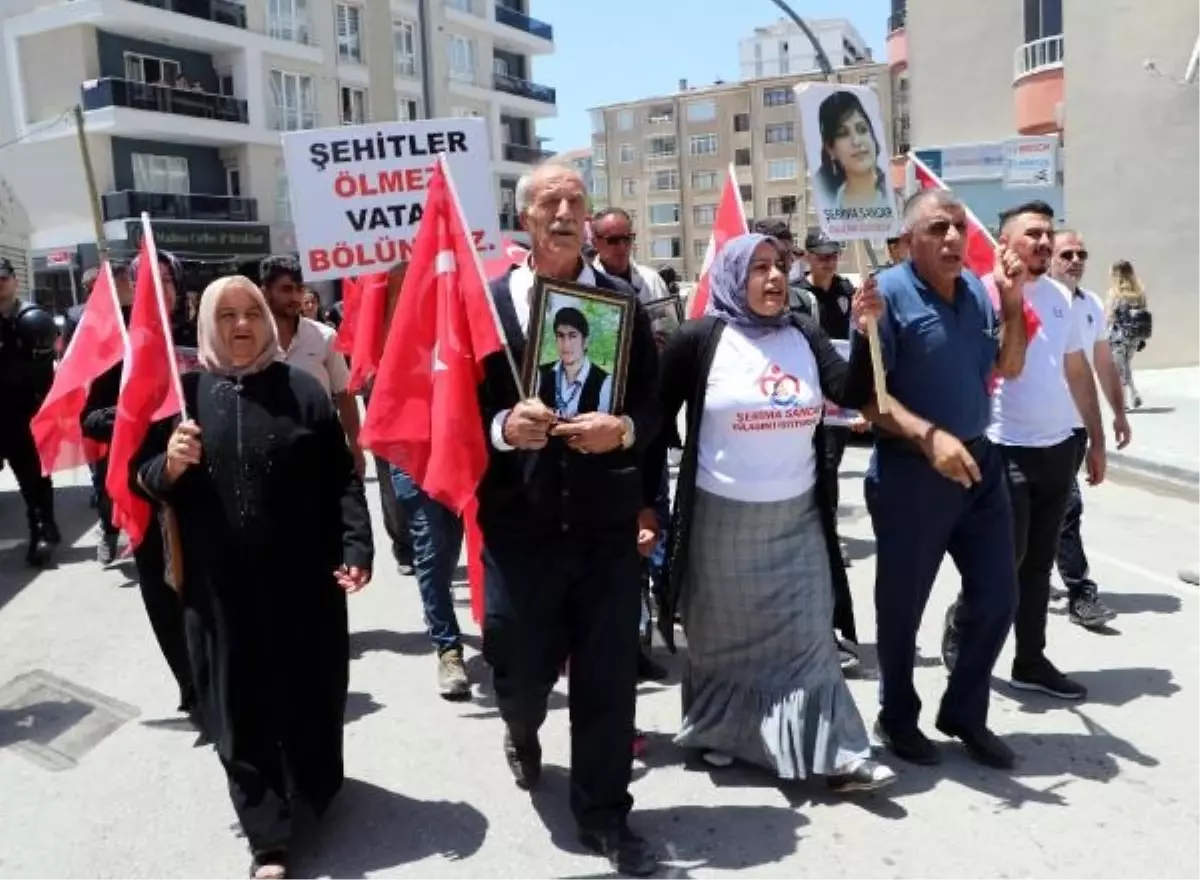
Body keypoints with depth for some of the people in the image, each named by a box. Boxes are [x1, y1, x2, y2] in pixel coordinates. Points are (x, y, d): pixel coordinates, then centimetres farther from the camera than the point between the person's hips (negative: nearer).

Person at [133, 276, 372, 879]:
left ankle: (317, 788, 40)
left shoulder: (302, 390, 1)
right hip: (220, 587, 1)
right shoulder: (184, 394, 3)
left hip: (305, 580, 0)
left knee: (313, 693, 14)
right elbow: (145, 483, 6)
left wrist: (355, 547, -10)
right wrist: (169, 463, -16)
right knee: (241, 708, 6)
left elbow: (342, 477, -1)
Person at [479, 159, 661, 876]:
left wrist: (623, 429, -17)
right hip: (521, 522, 0)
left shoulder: (625, 302, 3)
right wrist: (505, 426, -21)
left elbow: (654, 406, 4)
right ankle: (524, 732, 50)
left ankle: (604, 815, 27)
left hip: (606, 521, 1)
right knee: (521, 672, 13)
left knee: (609, 678, 7)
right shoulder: (486, 302, 0)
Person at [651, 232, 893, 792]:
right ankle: (718, 733, 33)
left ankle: (832, 753, 10)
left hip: (797, 516, 3)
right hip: (722, 517, -3)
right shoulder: (701, 339, -7)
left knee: (807, 635, 5)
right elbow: (656, 419, -4)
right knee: (723, 636, 12)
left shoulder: (804, 335, 4)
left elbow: (853, 395, -5)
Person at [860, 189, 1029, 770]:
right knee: (902, 604, 8)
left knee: (997, 595, 13)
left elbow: (1009, 367, 14)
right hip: (910, 470, -6)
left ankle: (964, 712, 32)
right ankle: (898, 716, 30)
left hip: (980, 461, 7)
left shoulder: (976, 288, 7)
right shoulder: (889, 293, -13)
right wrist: (929, 436, -27)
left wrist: (1012, 300, 1)